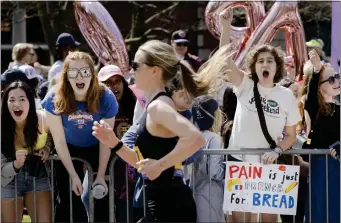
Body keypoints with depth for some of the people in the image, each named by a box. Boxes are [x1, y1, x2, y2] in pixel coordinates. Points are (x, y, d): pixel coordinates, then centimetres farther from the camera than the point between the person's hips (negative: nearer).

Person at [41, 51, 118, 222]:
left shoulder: (105, 97, -25)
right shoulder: (55, 98, -25)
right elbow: (59, 140, -18)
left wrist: (101, 176, -15)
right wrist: (74, 175, -19)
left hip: (96, 150, 0)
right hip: (68, 151, 0)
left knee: (100, 200, 1)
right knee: (69, 201, 0)